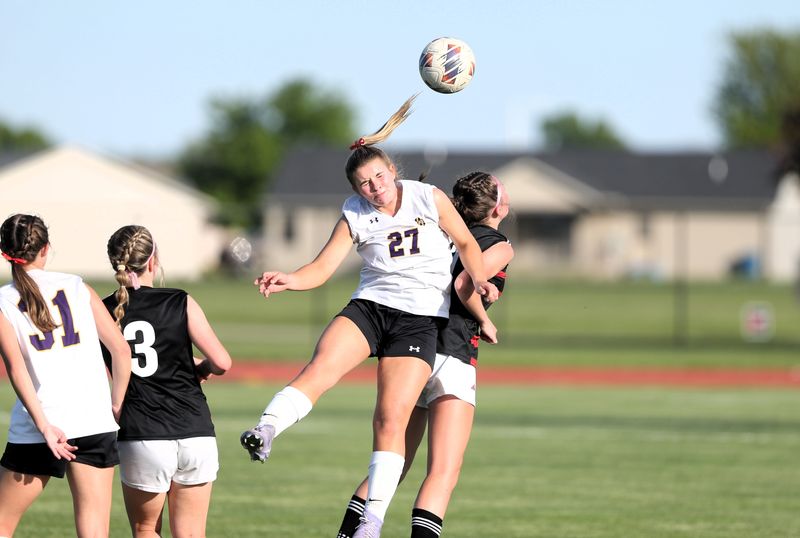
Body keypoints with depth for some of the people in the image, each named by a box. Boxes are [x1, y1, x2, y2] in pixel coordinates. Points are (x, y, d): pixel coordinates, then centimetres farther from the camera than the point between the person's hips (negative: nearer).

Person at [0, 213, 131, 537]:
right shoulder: (76, 286, 8)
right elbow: (121, 349, 5)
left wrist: (44, 426, -13)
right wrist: (117, 405, 15)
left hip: (35, 430, -2)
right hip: (95, 424, 2)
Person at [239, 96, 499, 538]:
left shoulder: (429, 198, -1)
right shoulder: (355, 216, 1)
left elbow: (465, 241, 11)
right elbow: (321, 268, -3)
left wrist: (479, 279, -7)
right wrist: (286, 280, -23)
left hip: (420, 318, -1)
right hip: (368, 306, 1)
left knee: (391, 419, -10)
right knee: (319, 369, -28)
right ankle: (265, 431, -45)